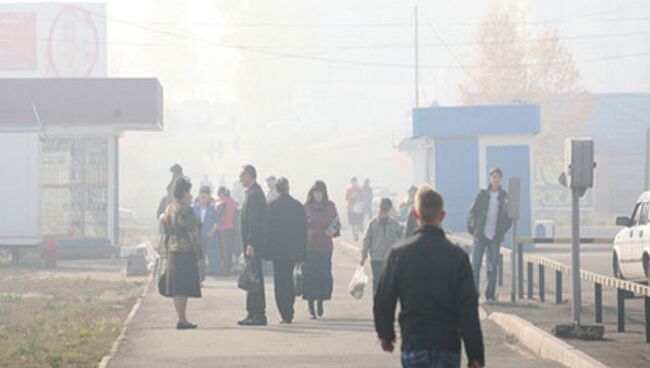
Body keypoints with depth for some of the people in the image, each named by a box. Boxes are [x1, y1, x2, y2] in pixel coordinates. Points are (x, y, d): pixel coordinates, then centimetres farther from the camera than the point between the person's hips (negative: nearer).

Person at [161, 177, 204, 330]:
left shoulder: (169, 209, 11)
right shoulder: (186, 210, -15)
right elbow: (193, 234, -15)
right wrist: (200, 255, -12)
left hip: (173, 250, 8)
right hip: (186, 252, -8)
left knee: (177, 288, 11)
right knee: (183, 288, -6)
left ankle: (181, 318, 16)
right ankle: (182, 320, -5)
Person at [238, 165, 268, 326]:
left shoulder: (255, 194, -14)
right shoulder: (252, 193, 17)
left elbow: (254, 221, -20)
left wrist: (250, 244, -23)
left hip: (254, 243, -10)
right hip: (251, 244, 10)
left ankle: (259, 315, -7)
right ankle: (253, 313, 17)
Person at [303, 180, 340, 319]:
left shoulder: (330, 206, 7)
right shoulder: (306, 207, 1)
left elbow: (337, 224, 15)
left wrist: (334, 230, -7)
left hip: (325, 246, 2)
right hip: (309, 246, -1)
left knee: (324, 275, -3)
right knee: (309, 275, -4)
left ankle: (321, 300, 21)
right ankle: (311, 307, 5)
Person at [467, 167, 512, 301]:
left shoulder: (505, 197, 4)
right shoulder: (482, 195, 4)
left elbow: (509, 216, 9)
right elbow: (472, 213, 7)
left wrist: (503, 230, -6)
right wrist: (472, 229, 1)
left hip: (495, 237, 0)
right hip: (480, 235, 0)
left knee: (492, 267, -1)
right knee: (475, 265, -2)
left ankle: (490, 295, 5)